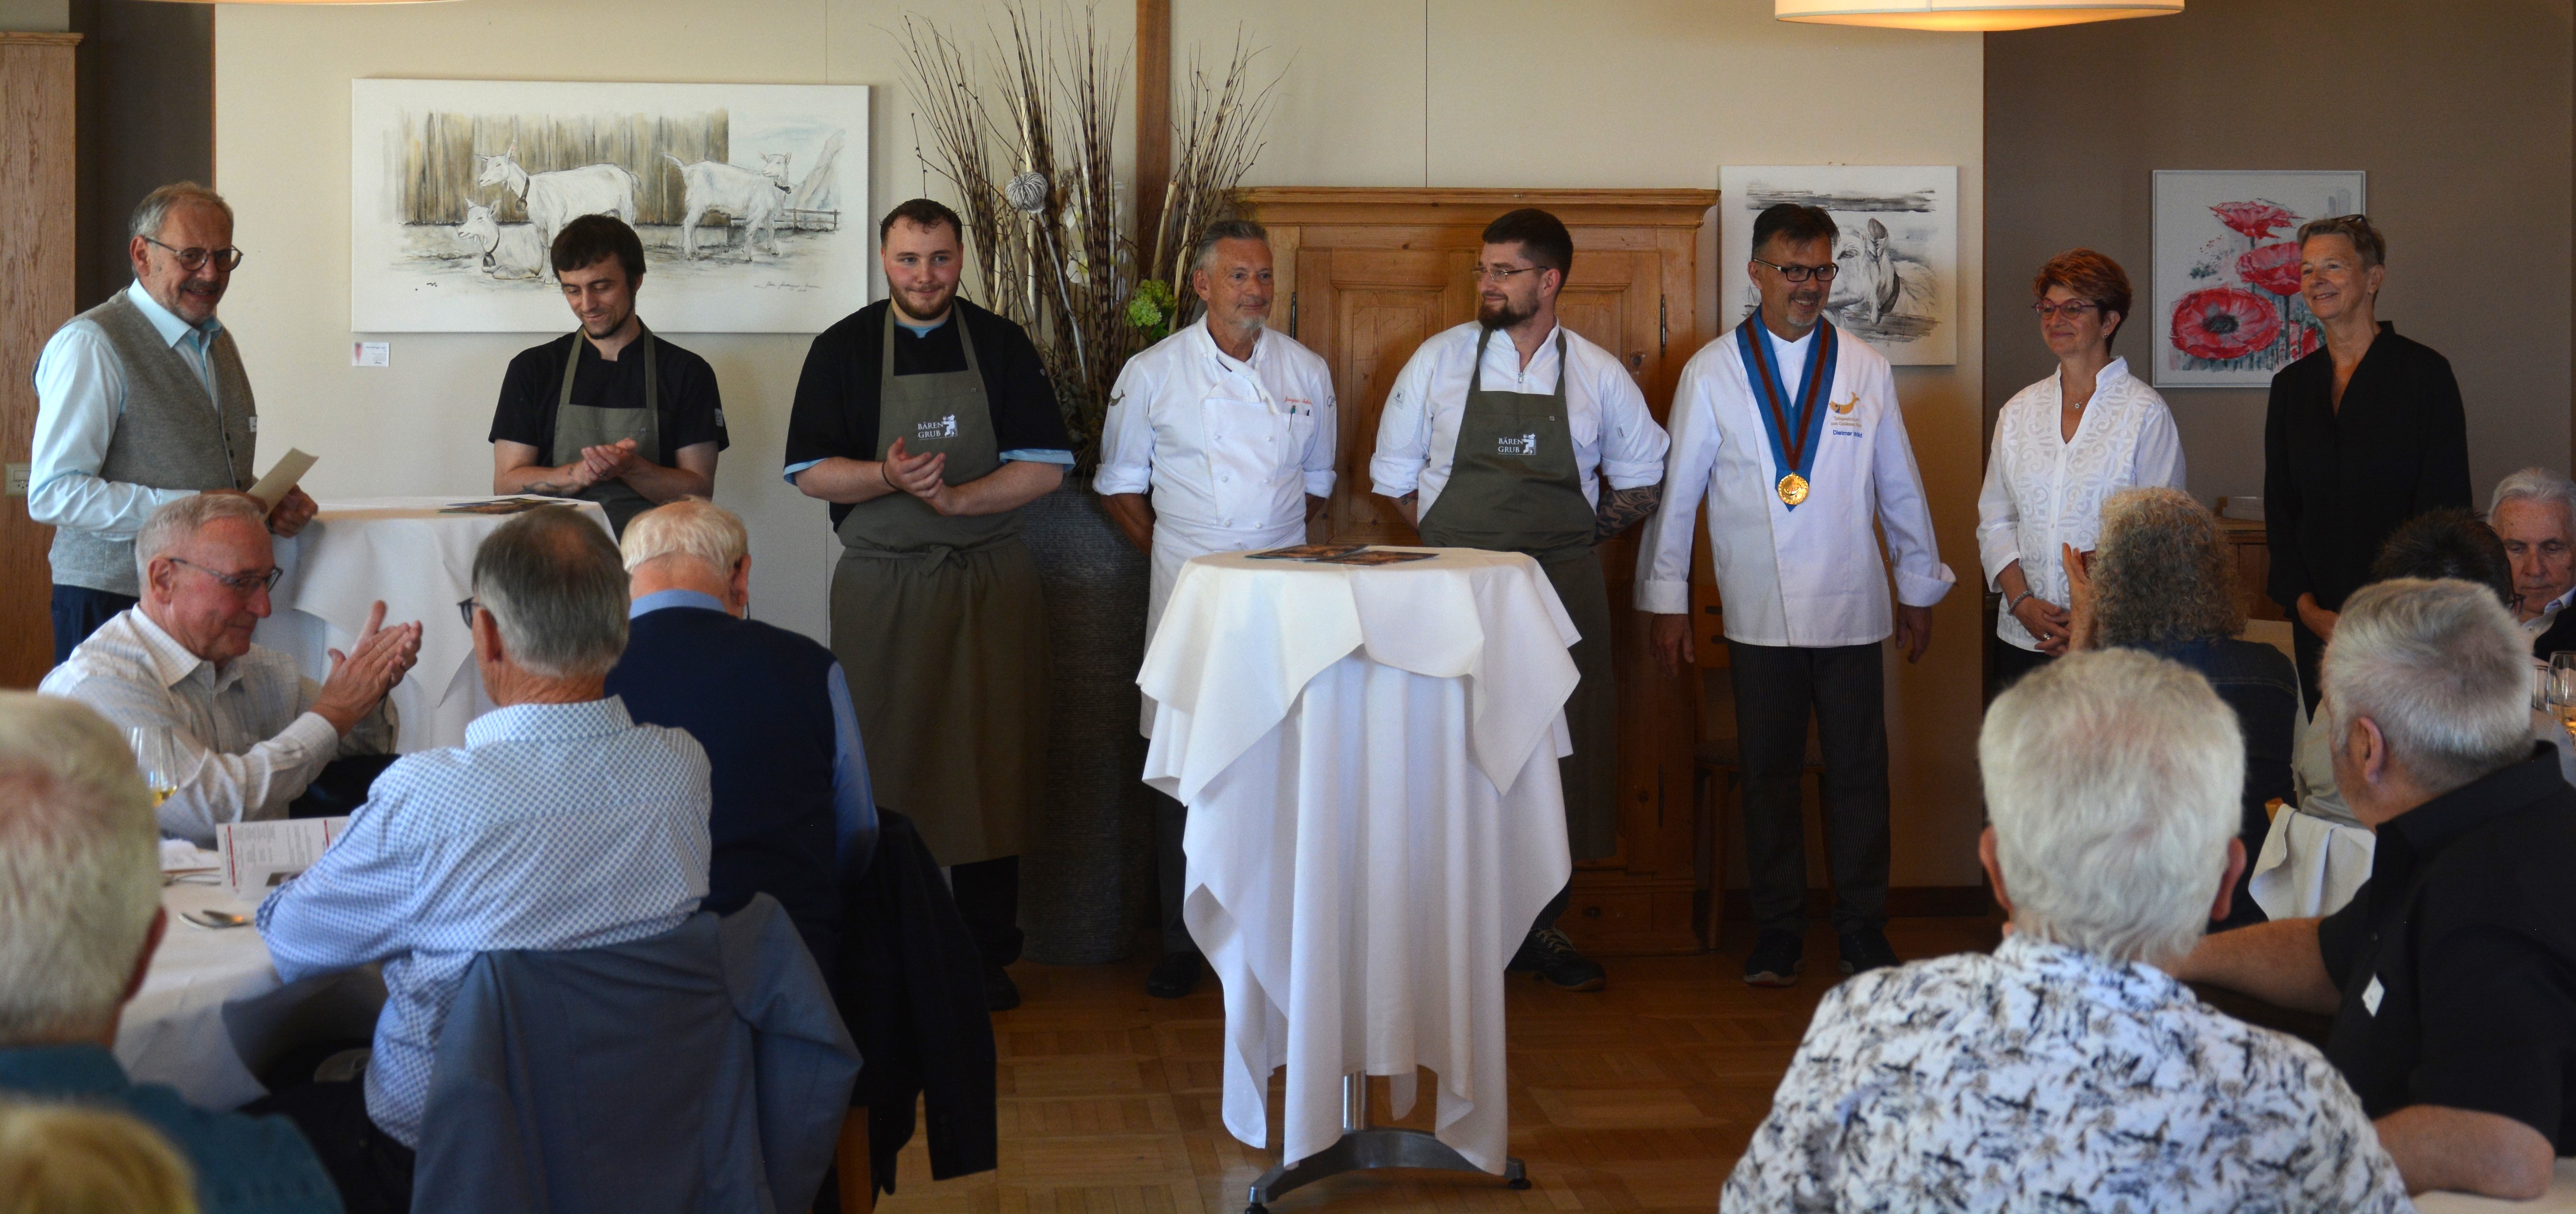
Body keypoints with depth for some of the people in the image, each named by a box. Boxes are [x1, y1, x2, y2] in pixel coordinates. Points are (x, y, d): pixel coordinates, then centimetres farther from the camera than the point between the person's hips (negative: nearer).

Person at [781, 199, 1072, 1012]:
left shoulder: (1002, 347, 6)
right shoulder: (842, 350, 5)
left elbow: (1046, 466, 0)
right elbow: (809, 472, 0)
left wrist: (955, 498, -14)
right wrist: (888, 479, -19)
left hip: (991, 586, 1)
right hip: (881, 587, -1)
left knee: (991, 767, 1)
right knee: (885, 770, -1)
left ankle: (988, 954, 9)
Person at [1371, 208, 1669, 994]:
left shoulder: (1597, 375, 6)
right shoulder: (1439, 361, 4)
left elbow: (1642, 484, 16)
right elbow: (1394, 477, 11)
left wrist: (1576, 535, 6)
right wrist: (1457, 541, 4)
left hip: (1561, 592, 1)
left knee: (1562, 756, 1)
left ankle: (1540, 929, 13)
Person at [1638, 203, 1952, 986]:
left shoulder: (1864, 370, 7)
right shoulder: (1712, 373, 3)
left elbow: (1900, 487, 13)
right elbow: (1676, 490, 5)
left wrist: (1919, 589, 15)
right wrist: (1666, 600, 4)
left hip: (1851, 607, 1)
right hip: (1759, 614, -1)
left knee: (1859, 773, 3)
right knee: (1769, 775, 4)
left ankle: (1863, 932, 14)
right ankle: (1778, 934, 15)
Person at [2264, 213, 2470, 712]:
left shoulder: (2424, 373, -3)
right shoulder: (2292, 385, 11)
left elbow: (2444, 508, -7)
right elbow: (2279, 507, 12)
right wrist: (2305, 605, -2)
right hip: (2319, 625, 4)